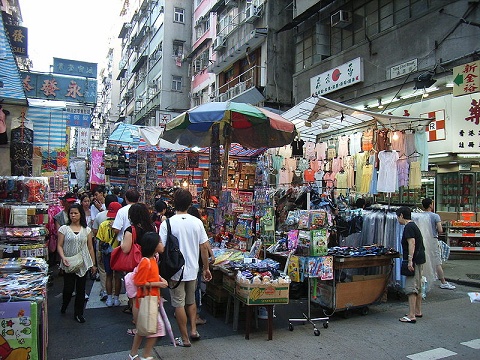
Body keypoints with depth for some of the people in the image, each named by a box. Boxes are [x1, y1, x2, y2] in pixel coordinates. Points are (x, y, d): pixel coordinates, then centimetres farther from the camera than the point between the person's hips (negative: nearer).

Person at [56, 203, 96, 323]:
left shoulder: (86, 230, 5)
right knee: (68, 288, 1)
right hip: (68, 264, -1)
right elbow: (59, 246, -1)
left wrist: (93, 264, 8)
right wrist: (63, 258, -18)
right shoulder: (64, 229, 0)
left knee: (81, 289, 6)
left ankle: (78, 313, 21)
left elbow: (90, 247, 8)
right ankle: (64, 305, 34)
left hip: (83, 264, 2)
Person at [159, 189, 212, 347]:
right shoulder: (197, 222, -5)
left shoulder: (167, 224, -15)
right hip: (192, 269, 4)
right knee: (191, 301, 24)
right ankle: (193, 330, 24)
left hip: (175, 270, -4)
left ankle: (185, 338, 17)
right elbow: (204, 247, -1)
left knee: (179, 304, 8)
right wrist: (206, 268, 10)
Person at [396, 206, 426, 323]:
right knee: (418, 288, 17)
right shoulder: (414, 226, 18)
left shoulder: (408, 227, -13)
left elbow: (412, 243, -23)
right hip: (419, 260, 11)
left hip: (414, 261, -11)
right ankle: (418, 311, 27)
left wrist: (410, 260, -27)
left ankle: (411, 316, -10)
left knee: (411, 288, -10)